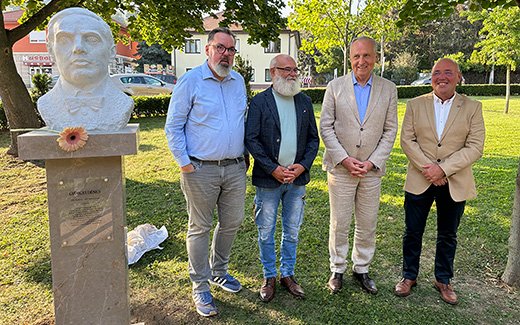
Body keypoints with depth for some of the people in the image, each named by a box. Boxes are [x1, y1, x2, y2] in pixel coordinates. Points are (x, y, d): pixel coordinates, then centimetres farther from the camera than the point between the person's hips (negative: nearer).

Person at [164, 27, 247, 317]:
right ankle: (200, 287, 20)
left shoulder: (238, 81, 11)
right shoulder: (190, 81, -6)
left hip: (235, 168, 6)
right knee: (200, 228, 5)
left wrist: (244, 156, 14)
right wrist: (184, 163, -11)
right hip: (201, 170, -5)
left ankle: (219, 271, 38)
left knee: (232, 223, 15)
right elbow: (173, 126, -6)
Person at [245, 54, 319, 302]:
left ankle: (288, 274, 32)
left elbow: (313, 138, 9)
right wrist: (273, 169, -15)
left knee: (292, 231, 14)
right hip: (268, 179, -3)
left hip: (297, 178, 4)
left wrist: (303, 165, -7)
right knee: (266, 232, 8)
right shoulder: (259, 101, -5)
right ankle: (269, 277, 26)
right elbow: (251, 139, -10)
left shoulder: (304, 101, 8)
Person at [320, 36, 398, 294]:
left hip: (372, 169, 2)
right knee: (339, 224, 7)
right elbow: (325, 127, -3)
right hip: (340, 167, -1)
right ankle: (337, 269, 24)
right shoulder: (335, 87, 0)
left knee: (367, 225, 12)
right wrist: (344, 159, -12)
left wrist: (372, 162, -8)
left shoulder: (388, 89, 4)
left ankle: (361, 268, 30)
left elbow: (390, 130, 3)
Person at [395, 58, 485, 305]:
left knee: (447, 236, 14)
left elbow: (475, 147, -8)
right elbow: (407, 140, -4)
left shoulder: (472, 108, -1)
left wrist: (443, 169, -18)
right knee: (412, 232, 10)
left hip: (455, 183, 0)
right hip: (419, 181, 0)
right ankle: (409, 276, 28)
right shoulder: (415, 105, 2)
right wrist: (428, 168, -16)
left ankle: (443, 280, 33)